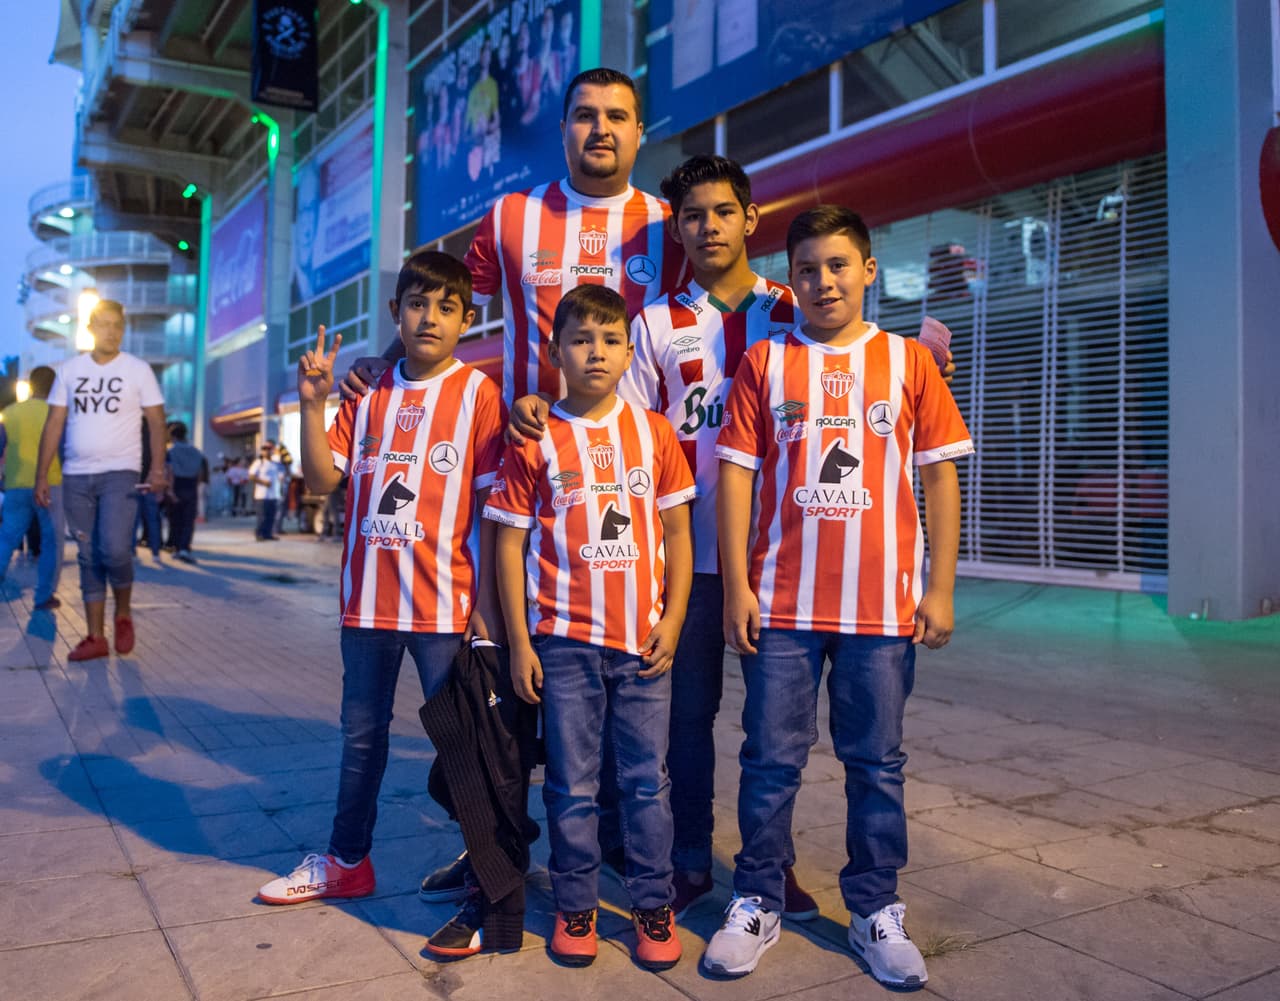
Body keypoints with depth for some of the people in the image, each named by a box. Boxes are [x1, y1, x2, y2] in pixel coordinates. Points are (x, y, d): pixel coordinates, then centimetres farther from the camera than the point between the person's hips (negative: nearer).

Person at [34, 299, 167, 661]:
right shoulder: (69, 370, 8)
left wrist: (158, 466, -17)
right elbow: (53, 425, 8)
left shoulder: (137, 370, 1)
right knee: (88, 557, 6)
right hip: (76, 476, 3)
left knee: (114, 549, -16)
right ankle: (95, 637, 12)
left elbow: (156, 422, -2)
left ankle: (124, 614, 10)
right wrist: (41, 476, 3)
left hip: (120, 473, -3)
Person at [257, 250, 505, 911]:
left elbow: (490, 505, -7)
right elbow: (321, 479, 5)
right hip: (368, 599, 5)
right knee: (361, 735, 18)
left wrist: (485, 602, -10)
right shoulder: (368, 394, 10)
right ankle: (346, 862, 35)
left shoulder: (478, 393, -4)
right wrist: (312, 404, -8)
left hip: (444, 604, -5)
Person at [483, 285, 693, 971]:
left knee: (647, 779, 9)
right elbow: (509, 542, 0)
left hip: (643, 640, 1)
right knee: (572, 784, 8)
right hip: (564, 639, -1)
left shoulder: (655, 432, 5)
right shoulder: (535, 439, 0)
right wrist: (518, 640, -3)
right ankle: (574, 906, 24)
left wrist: (671, 621, 0)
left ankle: (653, 904, 23)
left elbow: (678, 534, 7)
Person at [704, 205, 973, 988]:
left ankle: (877, 913, 25)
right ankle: (757, 903, 23)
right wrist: (736, 586, -4)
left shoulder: (909, 361, 5)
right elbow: (737, 475, 2)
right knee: (771, 761, 7)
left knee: (877, 763, 10)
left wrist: (940, 588, 0)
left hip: (884, 603, 0)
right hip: (781, 603, 0)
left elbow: (940, 476, 5)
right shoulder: (765, 363, 5)